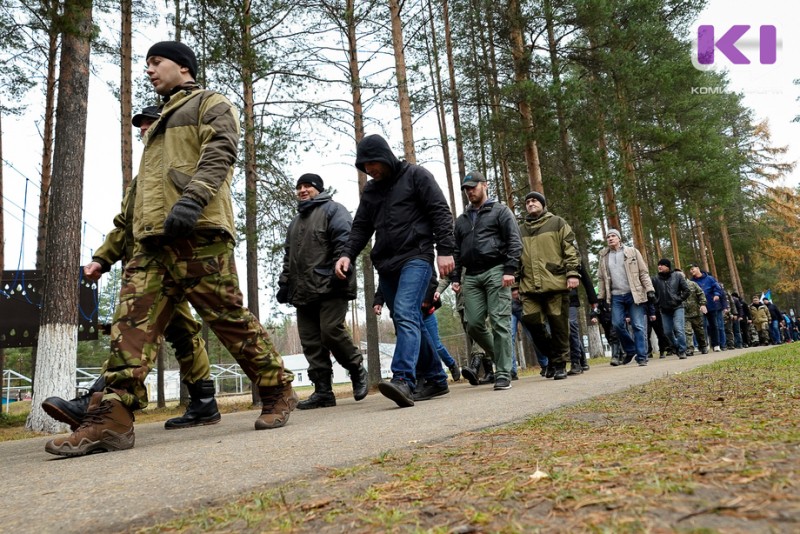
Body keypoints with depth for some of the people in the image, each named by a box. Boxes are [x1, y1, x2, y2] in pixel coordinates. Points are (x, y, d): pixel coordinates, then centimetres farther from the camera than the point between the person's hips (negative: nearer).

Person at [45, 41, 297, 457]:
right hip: (152, 239, 8)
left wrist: (192, 199, -25)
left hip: (198, 232, -8)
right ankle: (112, 418, -7)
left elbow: (219, 154, -10)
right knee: (132, 321, -5)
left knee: (229, 317, -7)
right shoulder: (160, 123, 35)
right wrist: (139, 229, 24)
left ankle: (278, 392, 7)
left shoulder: (211, 104, 10)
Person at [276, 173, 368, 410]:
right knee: (310, 342, 1)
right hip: (303, 291, 8)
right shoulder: (295, 222, 29)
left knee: (331, 331, -17)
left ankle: (357, 371, 6)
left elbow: (344, 241, -10)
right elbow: (288, 257, 28)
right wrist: (284, 284, 18)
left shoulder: (332, 209, 5)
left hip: (330, 287, -7)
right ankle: (323, 391, 5)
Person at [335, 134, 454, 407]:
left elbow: (440, 212, -4)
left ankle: (403, 380, -35)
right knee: (411, 322, 9)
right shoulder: (370, 190, 19)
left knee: (406, 314, -24)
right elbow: (361, 227, 17)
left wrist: (445, 250, -13)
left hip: (416, 258, -6)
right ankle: (436, 379, 21)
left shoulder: (416, 175, 2)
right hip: (386, 264, 7)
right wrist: (347, 254, 0)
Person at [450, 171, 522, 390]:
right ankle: (500, 358, 17)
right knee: (474, 324, -3)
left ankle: (503, 373, -4)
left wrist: (510, 269, -13)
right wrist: (455, 277, 10)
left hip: (495, 271, -5)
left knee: (499, 322, -9)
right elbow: (456, 251, 22)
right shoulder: (461, 220, 23)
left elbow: (514, 242, -1)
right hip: (471, 276, 5)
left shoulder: (500, 211, 8)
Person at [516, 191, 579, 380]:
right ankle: (551, 355, 16)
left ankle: (560, 364, 12)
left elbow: (570, 250, 2)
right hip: (529, 286, 3)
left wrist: (573, 273, -9)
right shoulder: (520, 230, 19)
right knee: (531, 320, -7)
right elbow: (516, 258, 19)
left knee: (558, 324, 0)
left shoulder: (557, 223, 9)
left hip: (556, 283, -3)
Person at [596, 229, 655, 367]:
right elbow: (601, 279, 12)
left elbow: (643, 273, 3)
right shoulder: (603, 257, 12)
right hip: (616, 296, 2)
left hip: (634, 294, -2)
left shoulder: (632, 252, 5)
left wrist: (650, 290, -6)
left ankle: (641, 357, 1)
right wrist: (601, 297, 8)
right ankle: (630, 350, 16)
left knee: (638, 326, -4)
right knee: (617, 324, -6)